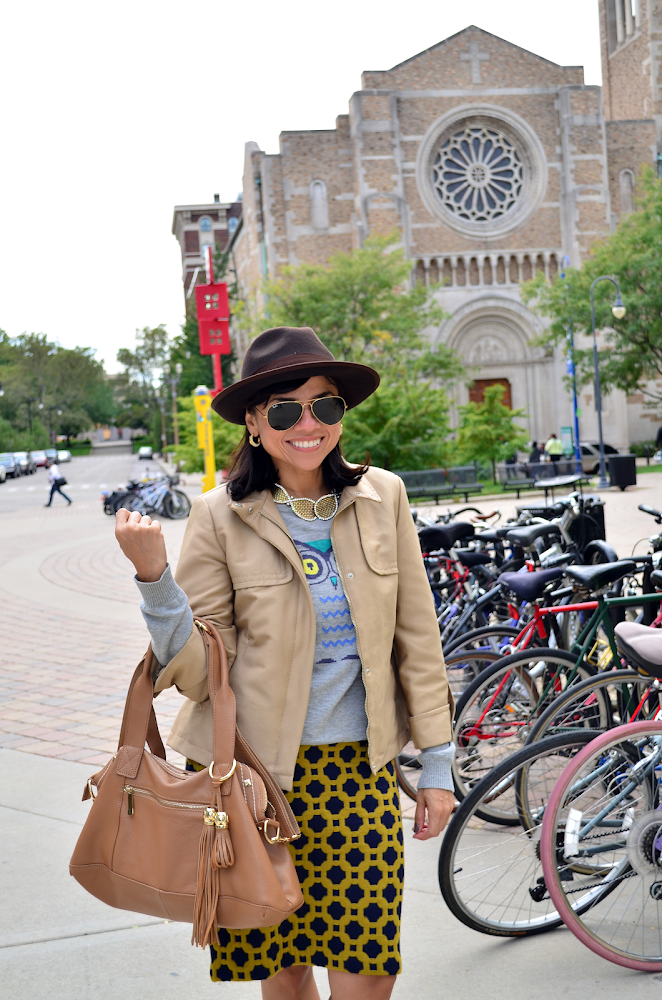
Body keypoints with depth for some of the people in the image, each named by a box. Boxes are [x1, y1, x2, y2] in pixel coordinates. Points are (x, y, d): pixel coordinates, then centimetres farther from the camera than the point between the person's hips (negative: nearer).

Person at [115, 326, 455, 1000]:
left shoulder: (382, 497, 0)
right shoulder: (220, 517, -7)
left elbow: (416, 638, 5)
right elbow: (199, 672, -8)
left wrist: (437, 765, 6)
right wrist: (154, 576, -22)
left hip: (361, 768, 2)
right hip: (256, 772, -1)